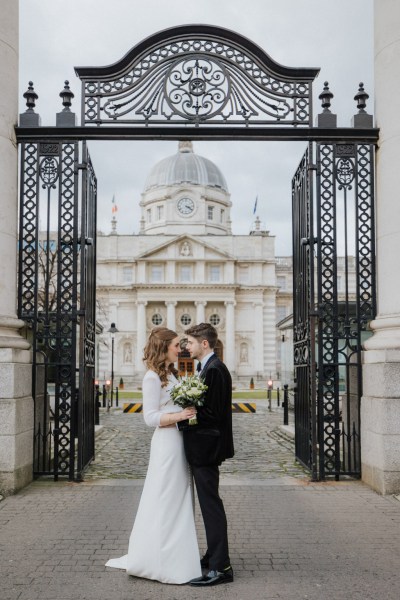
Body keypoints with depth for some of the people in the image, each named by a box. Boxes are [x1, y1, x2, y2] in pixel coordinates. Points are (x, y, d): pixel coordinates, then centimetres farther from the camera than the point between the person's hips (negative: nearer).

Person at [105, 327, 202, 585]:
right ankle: (158, 561, 9)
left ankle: (176, 557, 24)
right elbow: (151, 417, -17)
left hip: (179, 442, 9)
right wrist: (180, 415, -24)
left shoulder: (171, 374, 14)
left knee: (178, 502, 14)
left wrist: (190, 410, 1)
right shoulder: (152, 377, -12)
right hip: (167, 444, -9)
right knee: (165, 502, -2)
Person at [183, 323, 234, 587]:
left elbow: (212, 413, -23)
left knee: (211, 505, -5)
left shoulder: (214, 370, -19)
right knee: (210, 504, 18)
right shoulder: (209, 367, 13)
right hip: (205, 448, 11)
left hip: (206, 448, -11)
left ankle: (221, 567, 2)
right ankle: (215, 556, 30)